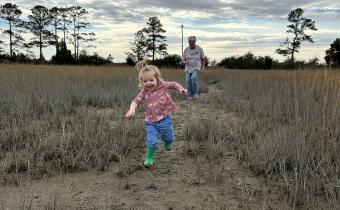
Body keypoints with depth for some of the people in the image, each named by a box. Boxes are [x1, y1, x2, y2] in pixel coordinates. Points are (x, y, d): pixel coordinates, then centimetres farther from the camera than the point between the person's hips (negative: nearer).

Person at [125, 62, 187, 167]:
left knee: (168, 138, 20)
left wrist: (181, 89, -10)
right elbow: (135, 101, -10)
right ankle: (149, 158, 13)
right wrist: (132, 109, -30)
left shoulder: (163, 86, -6)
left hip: (165, 119, 1)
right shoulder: (143, 93, -5)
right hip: (151, 122, -1)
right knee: (152, 142, -9)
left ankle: (167, 143, 56)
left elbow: (174, 84, 7)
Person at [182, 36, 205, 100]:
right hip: (188, 68, 2)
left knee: (194, 78, -27)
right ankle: (190, 96, 2)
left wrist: (203, 67, -3)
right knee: (188, 81, -11)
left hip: (196, 68, -2)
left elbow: (203, 59, 9)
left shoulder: (199, 49, -1)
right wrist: (185, 62, -17)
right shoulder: (186, 49, 2)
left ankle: (195, 93, -13)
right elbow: (182, 60, 6)